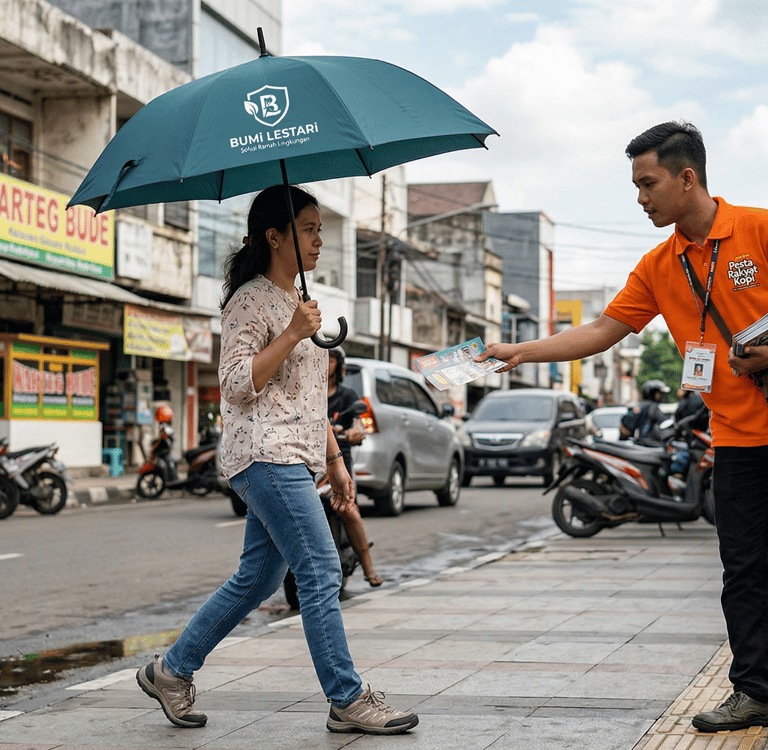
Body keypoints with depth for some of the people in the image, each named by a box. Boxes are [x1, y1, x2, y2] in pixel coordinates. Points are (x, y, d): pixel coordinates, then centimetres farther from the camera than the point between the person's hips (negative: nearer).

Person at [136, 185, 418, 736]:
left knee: (257, 579, 10)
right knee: (321, 573, -10)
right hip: (266, 455, -9)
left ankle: (172, 671, 20)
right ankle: (348, 701, -5)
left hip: (294, 460, 9)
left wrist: (335, 461, 21)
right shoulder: (250, 301, -7)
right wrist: (291, 335, -20)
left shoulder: (297, 300, 21)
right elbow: (237, 385, -14)